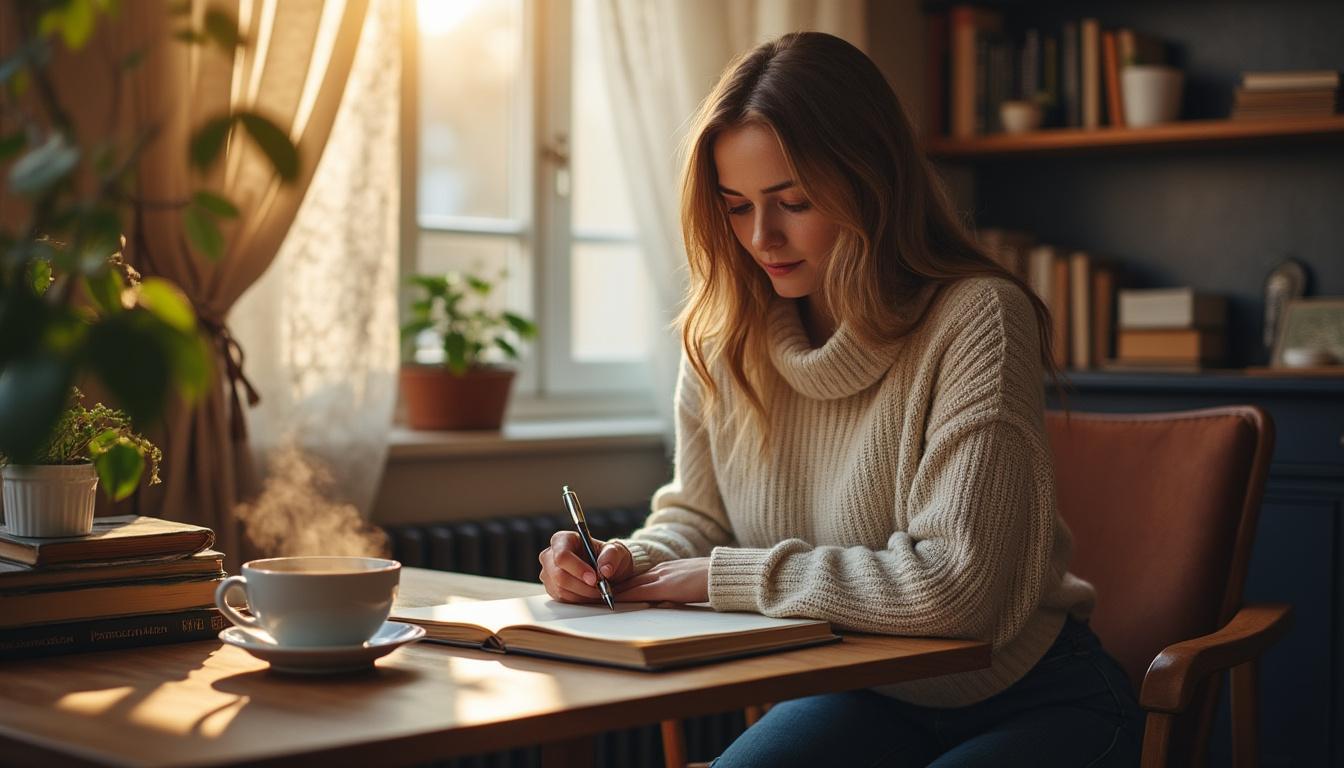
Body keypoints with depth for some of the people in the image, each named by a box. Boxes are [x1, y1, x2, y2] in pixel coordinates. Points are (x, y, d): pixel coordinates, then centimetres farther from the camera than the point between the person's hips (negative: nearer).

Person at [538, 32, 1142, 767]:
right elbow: (697, 516, 11)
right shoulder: (721, 339, -3)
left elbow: (956, 583, -28)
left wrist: (729, 575, -21)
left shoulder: (977, 319, -21)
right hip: (858, 699, 4)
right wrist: (629, 562, -13)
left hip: (1031, 705, -4)